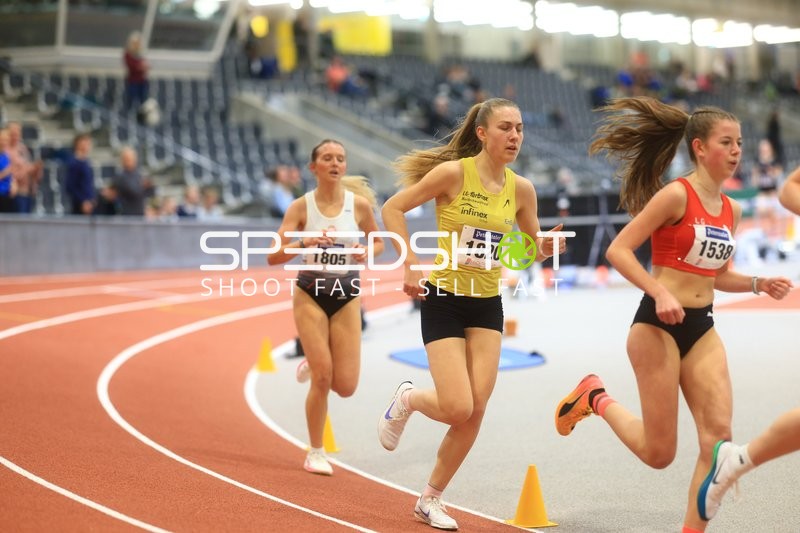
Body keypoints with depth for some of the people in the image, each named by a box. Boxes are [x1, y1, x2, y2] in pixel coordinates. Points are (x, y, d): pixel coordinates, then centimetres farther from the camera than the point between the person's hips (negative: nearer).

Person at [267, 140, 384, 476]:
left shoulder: (359, 204, -4)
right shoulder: (301, 206, -8)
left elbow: (379, 242, 12)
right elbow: (273, 257, -12)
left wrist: (367, 253, -11)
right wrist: (305, 243, -29)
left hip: (347, 296, 2)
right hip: (311, 294, -2)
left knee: (345, 386, -3)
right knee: (322, 378, -9)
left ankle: (313, 366, 33)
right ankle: (316, 452, 10)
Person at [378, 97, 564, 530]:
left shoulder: (521, 189, 2)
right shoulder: (453, 172, -12)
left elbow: (533, 247, 14)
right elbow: (392, 208, -9)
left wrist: (544, 249, -10)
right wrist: (411, 266, -16)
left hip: (488, 306, 5)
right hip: (444, 300, -4)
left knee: (475, 411, -2)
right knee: (458, 409, -13)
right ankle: (407, 399, 23)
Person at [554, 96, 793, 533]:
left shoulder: (731, 210, 11)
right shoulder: (676, 194, -12)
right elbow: (618, 250, -14)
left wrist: (759, 283, 5)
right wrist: (660, 293, -25)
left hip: (702, 329, 7)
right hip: (659, 325, -7)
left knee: (719, 434, -6)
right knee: (659, 453, 0)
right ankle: (595, 398, 26)